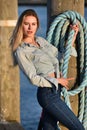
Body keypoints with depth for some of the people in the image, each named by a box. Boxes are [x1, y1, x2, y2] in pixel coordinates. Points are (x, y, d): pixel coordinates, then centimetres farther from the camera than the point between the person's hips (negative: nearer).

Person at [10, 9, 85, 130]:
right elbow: (33, 78, -13)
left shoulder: (41, 40, 13)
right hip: (48, 94, -7)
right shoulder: (21, 51, -10)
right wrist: (57, 81, -7)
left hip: (55, 91, 7)